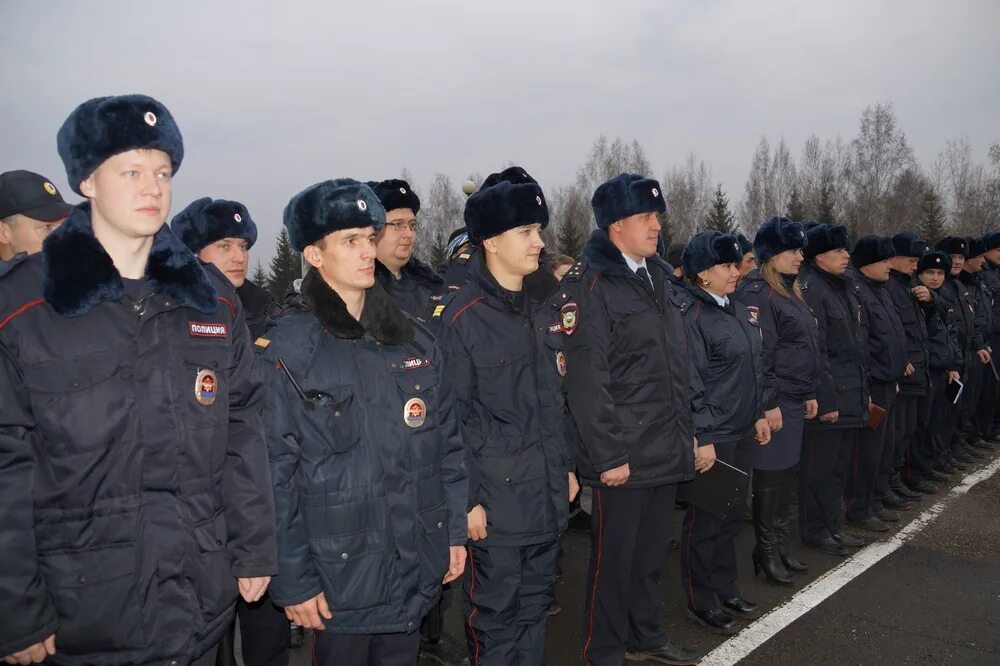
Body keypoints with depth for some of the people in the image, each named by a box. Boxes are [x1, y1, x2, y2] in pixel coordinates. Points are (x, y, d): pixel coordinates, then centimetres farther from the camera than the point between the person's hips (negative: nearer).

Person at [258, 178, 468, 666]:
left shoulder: (413, 339, 4)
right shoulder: (284, 351, -11)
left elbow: (447, 442, 8)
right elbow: (275, 475, -12)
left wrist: (455, 530, 7)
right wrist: (293, 581, -11)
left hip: (417, 568, 5)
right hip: (340, 576, -4)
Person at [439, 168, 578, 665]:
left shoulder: (544, 305, 8)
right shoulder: (463, 317, -13)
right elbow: (454, 417, -12)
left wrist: (567, 466, 15)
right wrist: (467, 497, -12)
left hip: (547, 488, 6)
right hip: (496, 493, -6)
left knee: (535, 603, 18)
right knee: (495, 611, 7)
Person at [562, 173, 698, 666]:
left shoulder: (656, 276, 12)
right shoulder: (590, 285, -13)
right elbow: (586, 381, -18)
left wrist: (686, 432, 16)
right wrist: (608, 455, -18)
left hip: (666, 449, 7)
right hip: (623, 454, -7)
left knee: (651, 551, 19)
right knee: (614, 556, 7)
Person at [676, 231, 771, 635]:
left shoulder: (738, 311, 12)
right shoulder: (691, 315, -15)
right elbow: (690, 383, -19)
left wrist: (758, 414, 18)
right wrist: (702, 439, -19)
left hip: (743, 433, 8)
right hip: (712, 437, -8)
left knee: (732, 514, 18)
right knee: (705, 520, 5)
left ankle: (726, 590, 33)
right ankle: (702, 602, 20)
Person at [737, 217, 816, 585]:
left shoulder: (790, 290, 16)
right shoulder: (757, 292, -13)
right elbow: (758, 354, -19)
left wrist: (809, 394, 18)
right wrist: (768, 404, -20)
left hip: (795, 400, 9)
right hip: (774, 400, -9)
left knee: (788, 475, 14)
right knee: (771, 477, 0)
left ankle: (782, 546, 27)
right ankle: (767, 551, 14)